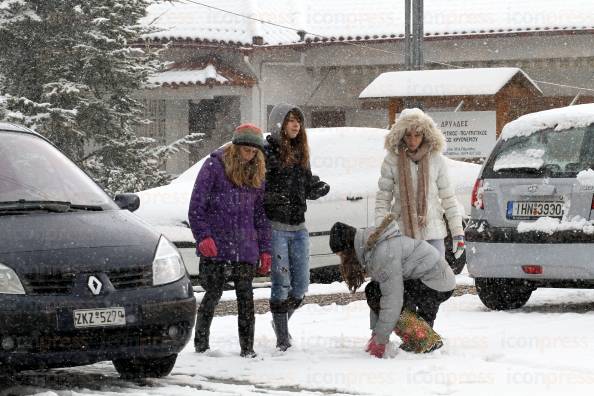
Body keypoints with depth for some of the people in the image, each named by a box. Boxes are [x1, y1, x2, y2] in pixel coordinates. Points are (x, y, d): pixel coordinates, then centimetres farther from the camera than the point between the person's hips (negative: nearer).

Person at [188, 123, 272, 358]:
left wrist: (264, 249, 13)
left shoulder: (257, 173, 14)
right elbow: (196, 207, -4)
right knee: (213, 294, -3)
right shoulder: (214, 166, -1)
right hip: (216, 248, -4)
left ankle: (248, 348, 3)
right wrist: (203, 237, -14)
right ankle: (200, 344, 10)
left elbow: (260, 214, 18)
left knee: (246, 297, 0)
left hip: (245, 249, 4)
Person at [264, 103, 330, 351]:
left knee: (301, 284, 9)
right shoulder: (267, 152, -9)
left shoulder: (300, 152, 15)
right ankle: (282, 337, 2)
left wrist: (319, 189, 0)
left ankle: (282, 321, 32)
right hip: (275, 226, -7)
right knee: (281, 283, -5)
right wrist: (273, 197, -29)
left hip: (298, 226, 7)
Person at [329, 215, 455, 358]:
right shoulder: (370, 248, 7)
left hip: (437, 285, -10)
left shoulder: (383, 252, -25)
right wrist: (375, 333, 6)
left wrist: (380, 339, -21)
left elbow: (392, 297, -26)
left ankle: (428, 340, -13)